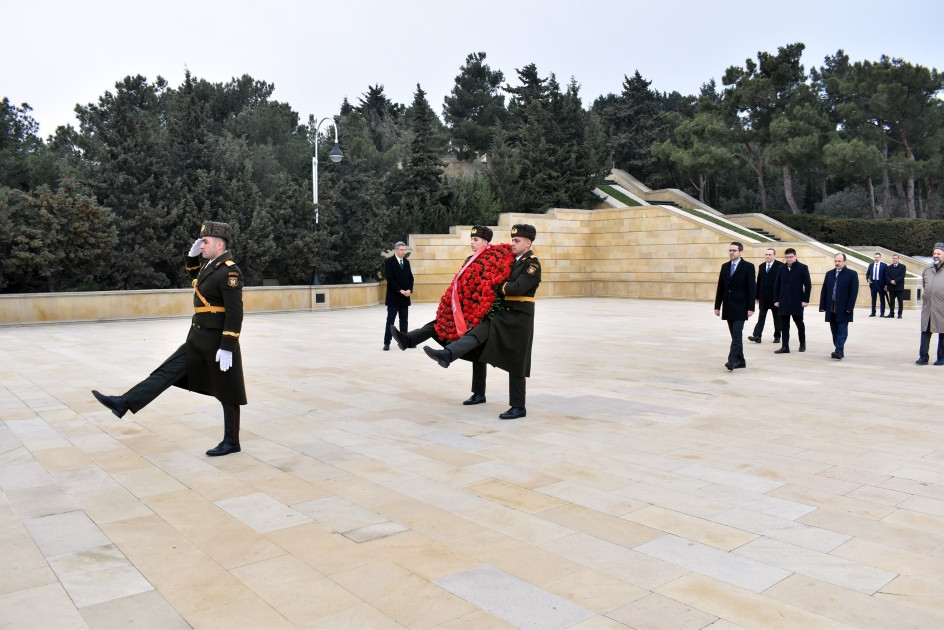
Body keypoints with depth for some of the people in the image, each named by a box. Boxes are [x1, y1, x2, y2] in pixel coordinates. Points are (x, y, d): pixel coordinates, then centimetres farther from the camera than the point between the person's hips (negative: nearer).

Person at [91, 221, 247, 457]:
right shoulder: (211, 265, 9)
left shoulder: (229, 271, -19)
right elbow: (196, 276, 34)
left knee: (227, 392, 3)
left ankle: (231, 442, 14)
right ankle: (124, 403, 8)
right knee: (168, 372, 6)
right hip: (198, 339, 9)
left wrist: (227, 348, -24)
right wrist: (193, 255, 13)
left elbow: (235, 313, -23)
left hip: (218, 342, -9)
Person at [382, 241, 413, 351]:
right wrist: (400, 291, -17)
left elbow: (410, 277, 11)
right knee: (390, 320, -3)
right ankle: (387, 342, -1)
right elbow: (389, 278, -14)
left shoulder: (406, 262, 12)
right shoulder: (389, 261, -6)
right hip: (394, 296, -6)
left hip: (405, 297, 6)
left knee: (404, 320, 8)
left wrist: (409, 290, -6)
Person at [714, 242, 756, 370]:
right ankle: (740, 361, 18)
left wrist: (750, 308, -13)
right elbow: (720, 288, 12)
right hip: (728, 307, 6)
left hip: (740, 307, -6)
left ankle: (732, 360, -17)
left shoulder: (748, 267, -4)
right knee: (735, 335, 10)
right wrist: (717, 306, 9)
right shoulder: (725, 267, 11)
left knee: (737, 334, -11)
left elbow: (752, 288, -7)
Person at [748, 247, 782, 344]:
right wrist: (757, 296, 7)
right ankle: (757, 336, -7)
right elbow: (759, 282, 10)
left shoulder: (780, 266, -6)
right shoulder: (762, 266, 10)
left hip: (775, 297, -4)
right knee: (761, 317, -1)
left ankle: (777, 336, 17)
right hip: (763, 297, 4)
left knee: (777, 318, 8)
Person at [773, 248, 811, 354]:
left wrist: (806, 300, -10)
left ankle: (802, 343, 28)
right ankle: (785, 347, 3)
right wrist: (776, 300, 6)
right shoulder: (781, 268, 8)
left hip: (797, 301, -3)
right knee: (784, 324, 1)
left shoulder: (803, 268, -2)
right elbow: (777, 285, 11)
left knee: (799, 322, 8)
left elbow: (808, 285, -4)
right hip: (784, 301, 3)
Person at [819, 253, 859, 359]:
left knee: (842, 331, -6)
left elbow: (854, 292, -6)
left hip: (843, 309, -5)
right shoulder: (829, 274, 13)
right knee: (835, 331, 8)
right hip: (831, 309, 5)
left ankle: (839, 351, -11)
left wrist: (849, 308, -13)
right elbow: (824, 291, 12)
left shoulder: (852, 274, -1)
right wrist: (823, 306, 4)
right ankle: (839, 351, 15)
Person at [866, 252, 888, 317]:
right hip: (872, 283, 4)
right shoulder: (871, 265, 9)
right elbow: (867, 273, 17)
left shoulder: (884, 265, -2)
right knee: (873, 299, 7)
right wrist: (868, 279, -3)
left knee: (882, 299, 2)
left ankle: (882, 313, 6)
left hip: (880, 283, -3)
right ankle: (873, 313, 12)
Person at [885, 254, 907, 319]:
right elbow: (886, 276, 4)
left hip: (899, 287, -3)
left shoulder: (902, 267, 3)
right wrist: (891, 281, -13)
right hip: (891, 287, 3)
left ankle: (899, 314, 2)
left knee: (900, 301, -2)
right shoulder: (889, 267, 13)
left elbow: (902, 276, -8)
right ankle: (891, 313, 12)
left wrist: (895, 281, -17)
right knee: (891, 301, 7)